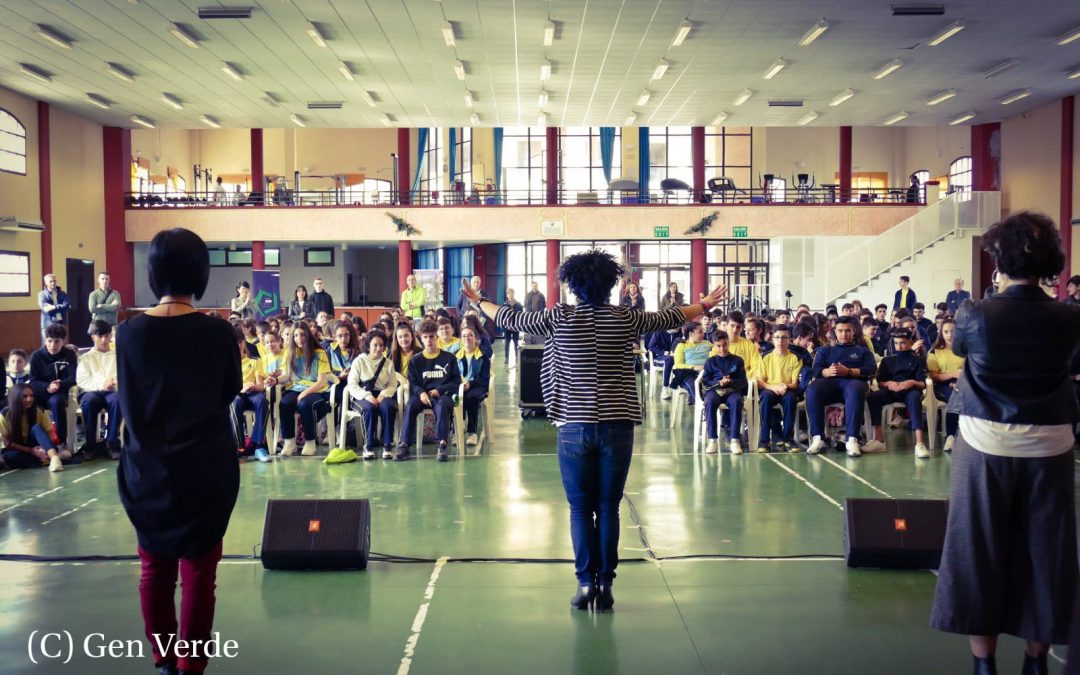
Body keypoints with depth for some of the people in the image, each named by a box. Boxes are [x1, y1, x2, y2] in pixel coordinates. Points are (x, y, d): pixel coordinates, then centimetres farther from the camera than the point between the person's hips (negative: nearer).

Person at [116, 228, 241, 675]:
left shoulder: (129, 332, -6)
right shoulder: (218, 332, -11)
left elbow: (126, 402, 4)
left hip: (148, 468, 2)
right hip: (205, 468, -2)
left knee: (155, 569, 15)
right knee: (198, 571, 7)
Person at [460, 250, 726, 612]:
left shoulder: (560, 318, -2)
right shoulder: (626, 319, 1)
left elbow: (510, 319, 11)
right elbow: (671, 318, 17)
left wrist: (478, 302, 29)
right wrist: (705, 305, 34)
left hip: (575, 428, -1)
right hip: (617, 427, 1)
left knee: (580, 509, 8)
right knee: (609, 509, 8)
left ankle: (586, 583, 8)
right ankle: (605, 584, 12)